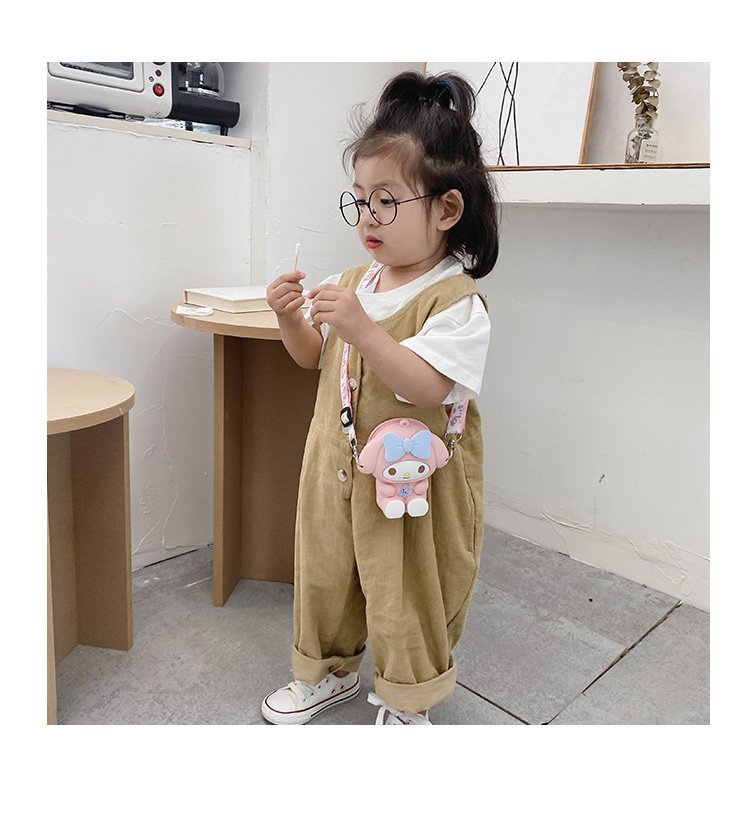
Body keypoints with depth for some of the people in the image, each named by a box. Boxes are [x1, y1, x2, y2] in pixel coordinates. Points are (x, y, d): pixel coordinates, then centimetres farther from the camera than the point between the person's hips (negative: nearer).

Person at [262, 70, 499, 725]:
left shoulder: (455, 300, -18)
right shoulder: (353, 281, 4)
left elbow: (428, 387, -29)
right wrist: (292, 316, -7)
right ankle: (329, 673, 48)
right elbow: (316, 357, 13)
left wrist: (362, 329, -36)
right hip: (336, 467, 7)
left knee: (407, 595, 11)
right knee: (324, 573, 21)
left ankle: (406, 705, 38)